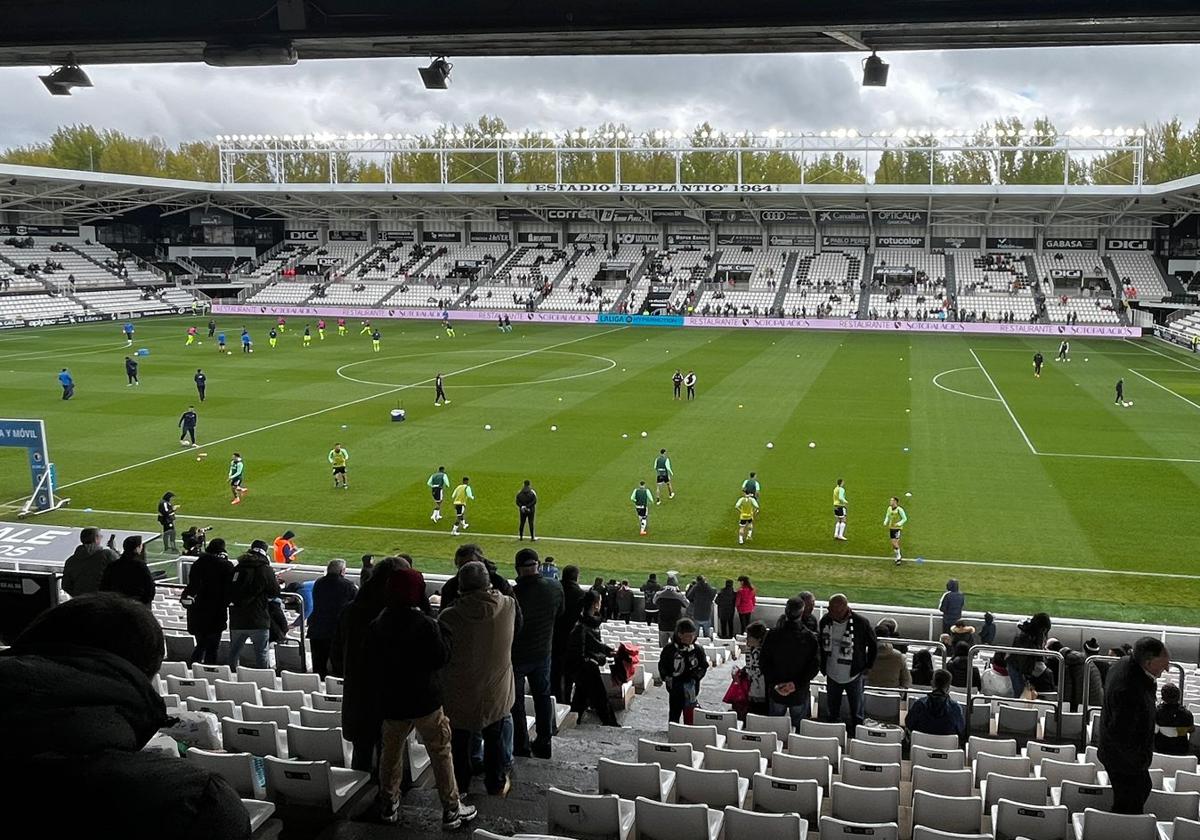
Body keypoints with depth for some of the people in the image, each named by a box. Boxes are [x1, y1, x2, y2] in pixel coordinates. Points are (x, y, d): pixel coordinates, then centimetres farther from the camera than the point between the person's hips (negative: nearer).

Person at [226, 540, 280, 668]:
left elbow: (229, 592, 10)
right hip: (258, 620, -4)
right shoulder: (266, 570, -9)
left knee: (233, 653, 18)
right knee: (261, 654, 2)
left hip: (237, 620, 4)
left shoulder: (237, 569, 3)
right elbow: (275, 592, -2)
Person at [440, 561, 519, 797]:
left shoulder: (449, 617, -24)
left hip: (460, 695, -1)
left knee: (459, 742, 21)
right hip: (496, 691, 2)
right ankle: (497, 784, 35)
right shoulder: (508, 606, -18)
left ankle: (460, 785, 35)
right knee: (495, 741, 22)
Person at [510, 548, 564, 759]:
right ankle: (543, 744, 27)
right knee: (543, 696, 19)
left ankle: (521, 746, 19)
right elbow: (559, 616, 5)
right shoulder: (555, 589, -11)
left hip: (517, 654, -4)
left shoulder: (513, 593, -28)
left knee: (516, 700, 12)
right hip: (543, 652, 5)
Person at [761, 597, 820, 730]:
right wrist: (796, 684, -16)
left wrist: (774, 684, -11)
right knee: (799, 728, 14)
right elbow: (815, 666, -15)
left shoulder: (772, 635, -12)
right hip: (800, 694, -1)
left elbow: (763, 662, -9)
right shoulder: (810, 637, -15)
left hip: (776, 693, 1)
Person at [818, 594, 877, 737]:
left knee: (857, 713, 13)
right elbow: (821, 645, 7)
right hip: (832, 675, 3)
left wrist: (867, 666, -4)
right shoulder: (826, 620, -11)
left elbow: (873, 646, -5)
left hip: (853, 676, -3)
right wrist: (823, 666, 7)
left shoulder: (861, 622, -22)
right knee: (833, 712, 20)